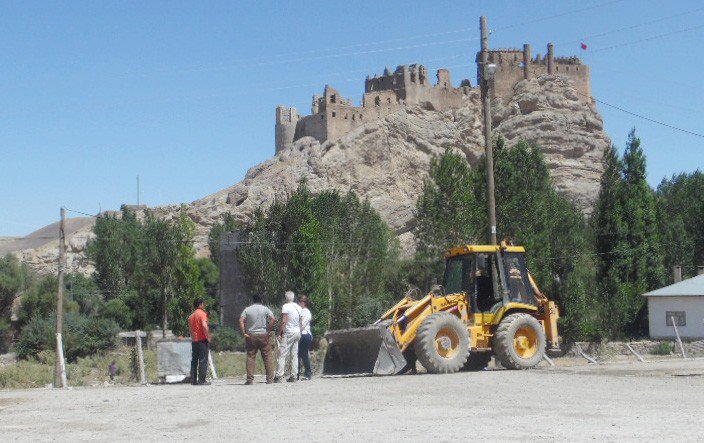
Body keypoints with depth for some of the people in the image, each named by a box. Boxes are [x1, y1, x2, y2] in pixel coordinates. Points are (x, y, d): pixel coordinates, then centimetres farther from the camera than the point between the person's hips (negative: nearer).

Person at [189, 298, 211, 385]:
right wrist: (208, 337, -15)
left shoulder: (191, 316, 15)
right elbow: (204, 326, -22)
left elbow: (191, 329, 16)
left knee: (194, 360, 9)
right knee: (203, 360, -5)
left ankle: (193, 380, 9)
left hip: (194, 341, 7)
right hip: (202, 339, -7)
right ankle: (202, 380, -8)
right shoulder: (202, 313, -9)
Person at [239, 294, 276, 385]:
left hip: (251, 336, 0)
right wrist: (268, 331, -4)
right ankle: (270, 378, 3)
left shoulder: (247, 309, 5)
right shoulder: (265, 309, 4)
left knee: (250, 357, 3)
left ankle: (250, 379, -1)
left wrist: (244, 333, -6)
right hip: (263, 335, 0)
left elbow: (241, 321, -8)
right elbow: (273, 319, -9)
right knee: (267, 357, 4)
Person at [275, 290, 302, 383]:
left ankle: (279, 376, -13)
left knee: (282, 355, -8)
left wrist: (279, 334, -13)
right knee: (294, 355, 8)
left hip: (288, 333, -7)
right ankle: (293, 376, 7)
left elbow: (283, 321, -16)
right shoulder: (298, 307, 12)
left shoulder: (285, 307, -10)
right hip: (297, 333, 7)